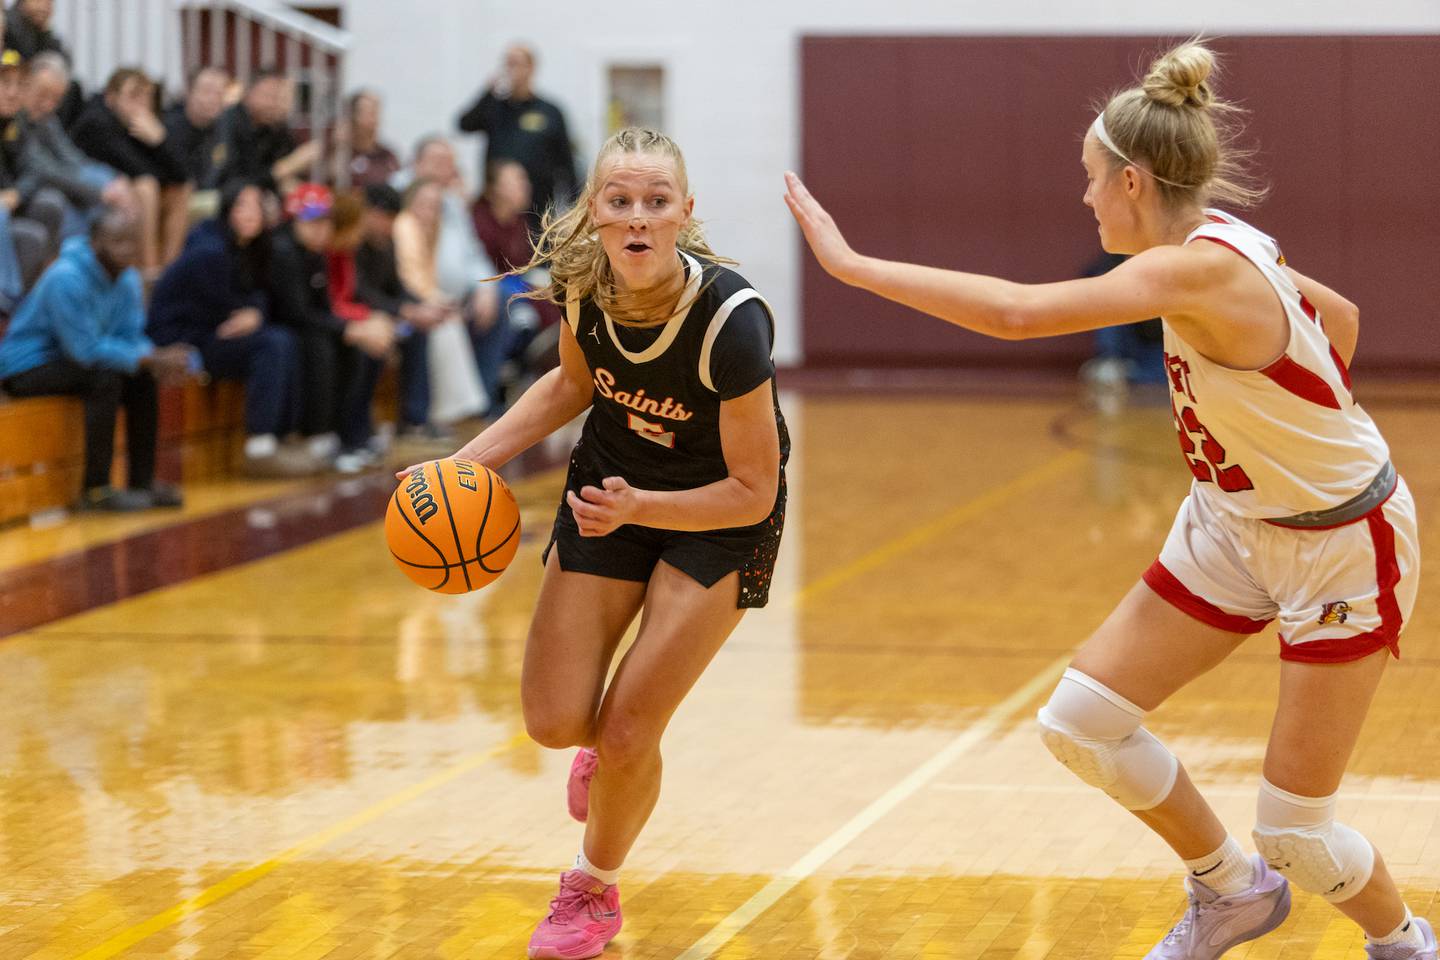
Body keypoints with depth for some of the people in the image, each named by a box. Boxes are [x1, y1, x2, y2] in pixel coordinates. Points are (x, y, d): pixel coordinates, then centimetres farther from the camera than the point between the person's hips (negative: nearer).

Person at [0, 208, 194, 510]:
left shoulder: (127, 278, 0)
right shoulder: (67, 279, -27)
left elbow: (130, 336, -1)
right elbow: (85, 349, -29)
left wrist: (159, 359, -24)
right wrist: (151, 360, -29)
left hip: (62, 359, 9)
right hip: (25, 368, -9)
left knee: (142, 379, -8)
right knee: (105, 378, -29)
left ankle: (142, 482, -2)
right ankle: (95, 489, -24)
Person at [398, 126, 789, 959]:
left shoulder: (731, 320, -34)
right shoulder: (582, 283, -20)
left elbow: (752, 492, -23)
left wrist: (637, 508, -36)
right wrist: (468, 461, -6)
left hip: (721, 516, -4)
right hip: (612, 485, 4)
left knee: (626, 734, -8)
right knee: (556, 723, 0)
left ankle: (596, 889, 23)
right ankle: (608, 744, 39)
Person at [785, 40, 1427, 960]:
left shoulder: (1198, 268, -30)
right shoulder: (1218, 244, -3)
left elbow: (1017, 310, -39)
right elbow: (1340, 314, 14)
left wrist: (851, 263, -35)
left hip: (1343, 547, -9)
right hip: (1234, 528, 9)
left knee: (1295, 828, -4)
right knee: (1081, 721, 2)